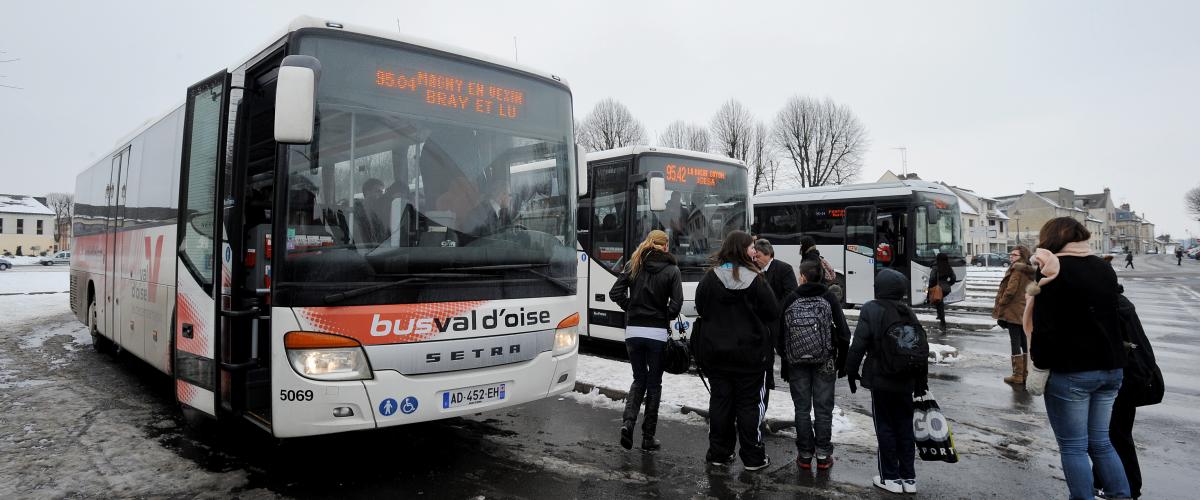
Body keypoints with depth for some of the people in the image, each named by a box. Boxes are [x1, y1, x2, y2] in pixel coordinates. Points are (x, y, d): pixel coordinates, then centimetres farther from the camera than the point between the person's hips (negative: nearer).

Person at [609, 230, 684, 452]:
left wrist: (631, 308, 9)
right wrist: (665, 317, 7)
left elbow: (615, 293, -3)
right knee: (654, 384, 10)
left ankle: (628, 421, -2)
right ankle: (648, 437, 14)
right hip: (657, 332, -2)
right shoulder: (671, 270, -3)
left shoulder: (633, 265, 4)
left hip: (633, 331, 3)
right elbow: (676, 304, -11)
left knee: (639, 380, 18)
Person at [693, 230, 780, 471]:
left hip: (715, 351, 3)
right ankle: (753, 457, 13)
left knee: (720, 400, 11)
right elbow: (773, 313, -7)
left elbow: (701, 309, 3)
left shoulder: (709, 278, -4)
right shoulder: (755, 280, -12)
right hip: (750, 352, -3)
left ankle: (719, 453, 19)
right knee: (750, 402, 7)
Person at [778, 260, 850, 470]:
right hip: (824, 363, 0)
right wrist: (842, 363, 5)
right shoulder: (830, 298, -2)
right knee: (823, 409, 8)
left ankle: (805, 454, 13)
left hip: (797, 363, 0)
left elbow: (779, 335, -1)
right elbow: (843, 333, -4)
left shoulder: (789, 299, -3)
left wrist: (785, 358, 10)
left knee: (802, 409, 8)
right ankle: (823, 455, 12)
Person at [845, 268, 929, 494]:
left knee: (885, 428, 4)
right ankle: (909, 478, 19)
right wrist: (921, 380, 18)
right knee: (905, 428, 12)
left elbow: (858, 344, -17)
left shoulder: (871, 310, -12)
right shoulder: (909, 313, 6)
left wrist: (851, 371, -5)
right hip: (906, 381, 6)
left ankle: (891, 478, 11)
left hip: (881, 381, -5)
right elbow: (921, 347, 10)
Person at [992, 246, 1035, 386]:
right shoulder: (1030, 272, 11)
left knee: (1015, 344, -2)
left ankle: (1017, 376, 1)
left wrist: (999, 305, -8)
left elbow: (1010, 291, -19)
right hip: (1027, 313, 8)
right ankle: (1026, 373, 21)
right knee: (1025, 344, 14)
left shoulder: (1017, 270, -14)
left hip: (1014, 312, -8)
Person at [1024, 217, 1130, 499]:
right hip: (1110, 367, 7)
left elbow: (1044, 325, -11)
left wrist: (1039, 362, -1)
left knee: (1073, 446, 3)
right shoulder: (1104, 268, 10)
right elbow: (1112, 314, 19)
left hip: (1071, 371, -7)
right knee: (1101, 442, 16)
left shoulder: (1053, 270, -10)